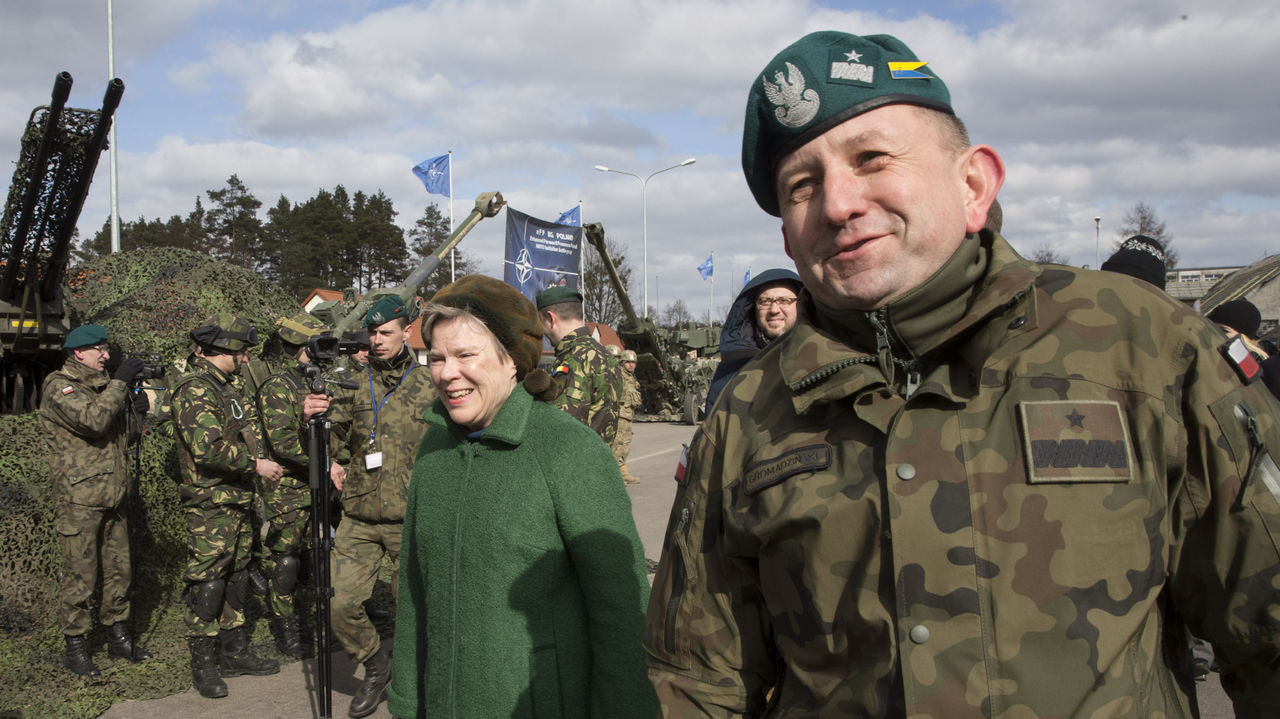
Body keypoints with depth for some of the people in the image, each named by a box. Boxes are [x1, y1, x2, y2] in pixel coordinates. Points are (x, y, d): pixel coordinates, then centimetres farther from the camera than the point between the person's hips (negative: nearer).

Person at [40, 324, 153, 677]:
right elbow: (92, 420, -27)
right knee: (80, 575, -1)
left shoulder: (102, 385, 15)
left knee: (119, 571, 13)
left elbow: (121, 438, 19)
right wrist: (120, 382, -22)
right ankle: (76, 647, 10)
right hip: (79, 499, -8)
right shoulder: (59, 387, -9)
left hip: (114, 498, 8)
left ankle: (118, 638, 24)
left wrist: (136, 407, 2)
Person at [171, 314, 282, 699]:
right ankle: (203, 665, 7)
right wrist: (255, 465, -20)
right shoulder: (193, 389, -16)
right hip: (210, 505, -10)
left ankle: (236, 652, 26)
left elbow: (252, 432, 27)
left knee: (236, 578, 16)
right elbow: (208, 447, -26)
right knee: (208, 583, -3)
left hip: (239, 501, 10)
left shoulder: (232, 384, 15)